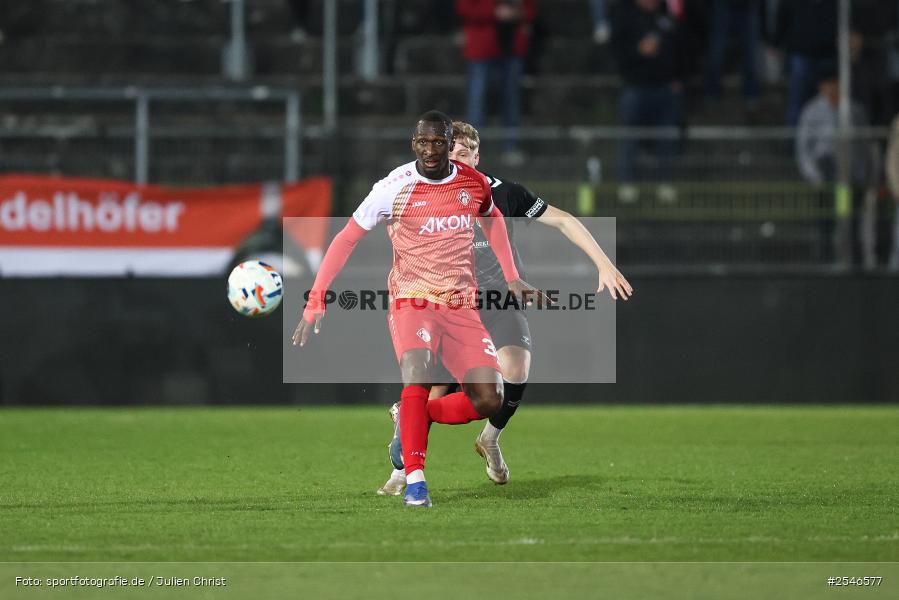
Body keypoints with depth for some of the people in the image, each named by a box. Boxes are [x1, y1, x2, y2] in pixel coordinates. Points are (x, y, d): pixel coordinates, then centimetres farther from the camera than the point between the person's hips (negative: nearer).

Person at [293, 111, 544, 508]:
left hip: (461, 307, 4)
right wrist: (315, 301, -9)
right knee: (417, 374, -32)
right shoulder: (394, 188, -10)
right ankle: (414, 481, -26)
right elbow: (346, 239, -3)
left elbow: (492, 220, 24)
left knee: (489, 400, -10)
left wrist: (511, 279, 20)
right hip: (411, 303, -4)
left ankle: (417, 419, 17)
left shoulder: (474, 183, 1)